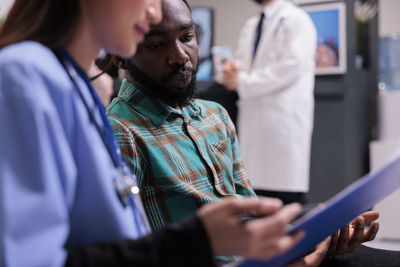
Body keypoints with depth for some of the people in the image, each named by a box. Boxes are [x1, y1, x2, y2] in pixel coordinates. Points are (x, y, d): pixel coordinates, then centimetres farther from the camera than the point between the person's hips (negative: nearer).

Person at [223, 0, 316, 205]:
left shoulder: (297, 21, -2)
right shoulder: (250, 26, 22)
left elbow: (292, 67, -14)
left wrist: (242, 81, -12)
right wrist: (232, 68, 0)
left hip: (284, 119, -7)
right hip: (252, 121, 7)